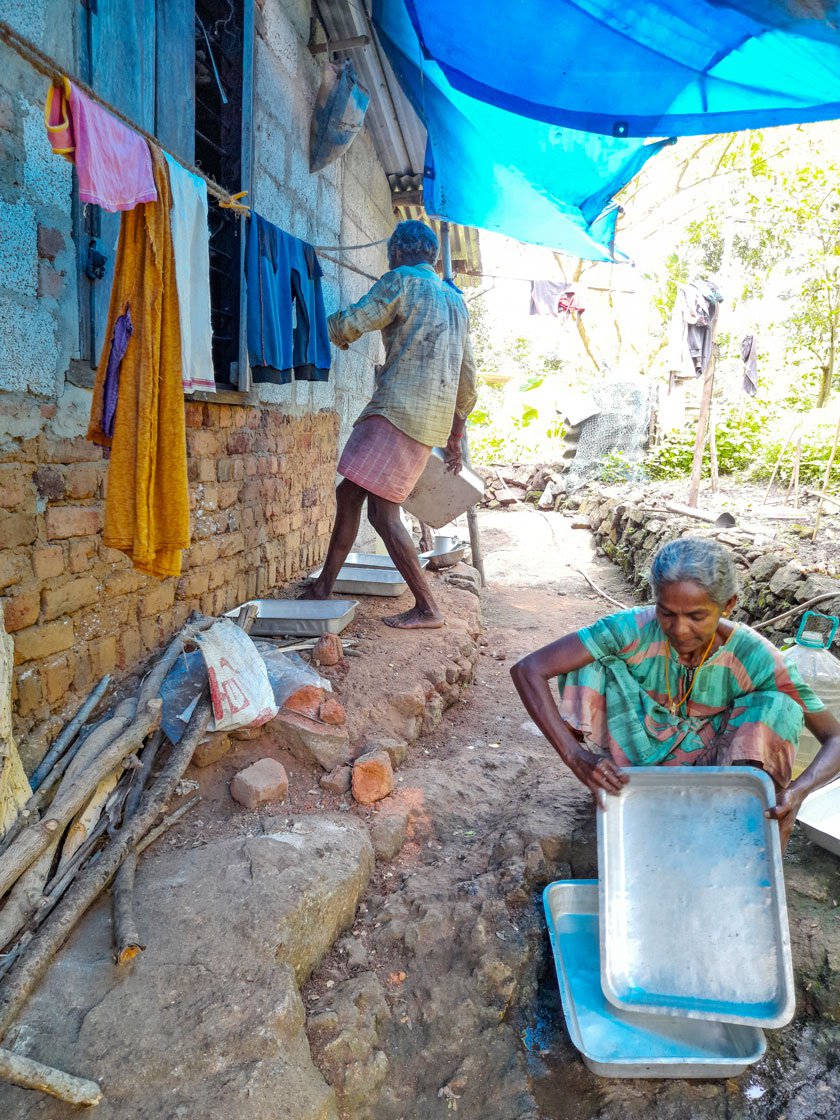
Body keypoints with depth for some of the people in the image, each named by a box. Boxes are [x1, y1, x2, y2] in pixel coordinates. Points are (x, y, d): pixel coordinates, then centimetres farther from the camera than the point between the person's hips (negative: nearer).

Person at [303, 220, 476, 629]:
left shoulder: (403, 280, -1)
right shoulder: (455, 299, 24)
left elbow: (348, 325, -8)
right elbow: (467, 378, 24)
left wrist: (320, 325, 16)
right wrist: (454, 435, 29)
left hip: (401, 409, -9)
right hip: (434, 418, 9)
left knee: (383, 512, -8)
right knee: (348, 492, 12)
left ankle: (427, 609, -5)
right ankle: (323, 587, 19)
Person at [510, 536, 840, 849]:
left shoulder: (754, 657, -23)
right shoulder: (635, 629, -26)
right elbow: (528, 669, -32)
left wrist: (799, 790, -40)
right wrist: (577, 759, -42)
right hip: (631, 763, 0)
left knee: (778, 705, -24)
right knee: (594, 659, -25)